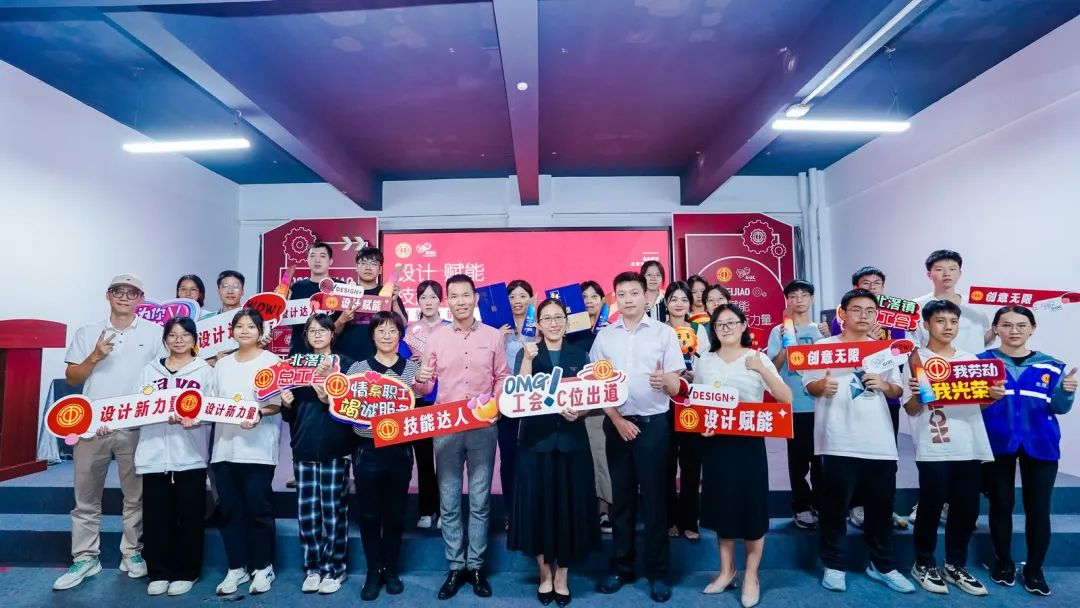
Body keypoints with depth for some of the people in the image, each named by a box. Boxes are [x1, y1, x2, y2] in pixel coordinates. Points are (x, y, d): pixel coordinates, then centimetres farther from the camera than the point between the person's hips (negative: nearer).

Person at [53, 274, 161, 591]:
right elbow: (71, 378, 8)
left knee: (136, 495, 7)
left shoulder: (154, 333, 3)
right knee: (86, 496, 8)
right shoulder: (87, 333, 8)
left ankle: (132, 553, 19)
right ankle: (85, 558, 20)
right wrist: (95, 357, -9)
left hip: (136, 428, -2)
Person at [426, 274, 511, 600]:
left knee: (480, 500, 8)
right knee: (448, 501, 7)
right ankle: (455, 567, 21)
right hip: (445, 427, 0)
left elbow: (503, 378, 7)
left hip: (483, 427, 0)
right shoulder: (435, 337, 2)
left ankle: (476, 566, 22)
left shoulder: (493, 336, 3)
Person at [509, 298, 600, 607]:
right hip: (537, 439, -1)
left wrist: (579, 411, -12)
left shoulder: (579, 355, 8)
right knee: (538, 503, 3)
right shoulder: (527, 352, 3)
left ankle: (562, 576, 23)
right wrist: (529, 357, -20)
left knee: (569, 504, 5)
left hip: (571, 440, 1)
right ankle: (544, 573, 23)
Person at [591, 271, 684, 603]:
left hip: (654, 423, -2)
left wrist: (665, 381, -25)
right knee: (621, 496, 11)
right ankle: (621, 566, 24)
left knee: (653, 497, 4)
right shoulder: (604, 336, 5)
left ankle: (657, 572, 18)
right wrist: (618, 420, -5)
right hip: (616, 423, 2)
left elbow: (676, 387, -2)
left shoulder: (664, 333, 0)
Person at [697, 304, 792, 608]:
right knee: (721, 505, 10)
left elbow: (786, 398, -10)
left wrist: (762, 370, -23)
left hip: (749, 442, -2)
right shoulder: (704, 361, 4)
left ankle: (751, 575, 21)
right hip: (715, 442, 3)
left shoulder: (758, 359, -3)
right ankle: (726, 570, 28)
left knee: (752, 507, 3)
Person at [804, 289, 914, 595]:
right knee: (834, 506, 4)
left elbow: (898, 391, 14)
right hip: (839, 442, -3)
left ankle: (882, 565, 29)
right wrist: (822, 386, -21)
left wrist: (885, 385, -8)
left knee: (881, 506, 12)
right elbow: (809, 385, 1)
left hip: (880, 442, 4)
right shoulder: (825, 346, 1)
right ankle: (834, 566, 17)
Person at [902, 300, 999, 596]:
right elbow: (911, 411, -4)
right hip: (933, 449, -5)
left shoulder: (970, 358, 12)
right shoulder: (916, 359, -2)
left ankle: (955, 565, 27)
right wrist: (915, 394, -24)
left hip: (970, 447, 5)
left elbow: (979, 402, 16)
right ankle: (924, 565, 18)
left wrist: (994, 396, -4)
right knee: (931, 508, 1)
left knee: (967, 510, 10)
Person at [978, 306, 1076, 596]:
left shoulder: (1052, 366, 5)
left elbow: (1058, 408, 1)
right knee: (1001, 504, 8)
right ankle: (1003, 562, 25)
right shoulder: (981, 362, -1)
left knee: (1038, 509, 5)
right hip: (997, 443, -1)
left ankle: (1034, 570, 22)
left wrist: (1067, 391, -17)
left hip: (1040, 445, 2)